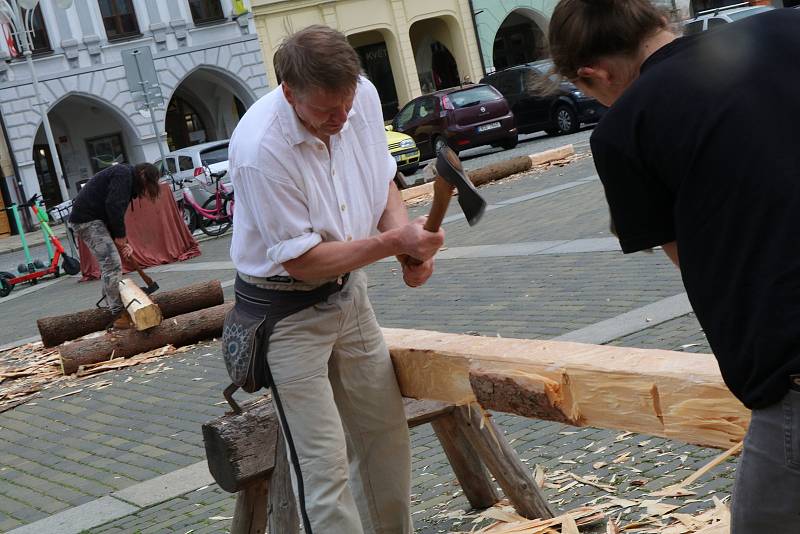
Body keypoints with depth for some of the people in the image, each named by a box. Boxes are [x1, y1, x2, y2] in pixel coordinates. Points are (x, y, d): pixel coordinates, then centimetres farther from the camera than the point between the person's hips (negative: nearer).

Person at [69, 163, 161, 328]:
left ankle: (112, 305, 26)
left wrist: (123, 240, 4)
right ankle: (119, 315, -15)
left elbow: (116, 212, 18)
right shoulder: (124, 174, -9)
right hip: (87, 220, -11)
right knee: (112, 265, -15)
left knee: (109, 264, 18)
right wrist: (120, 235, -12)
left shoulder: (127, 180, 22)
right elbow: (113, 206, -21)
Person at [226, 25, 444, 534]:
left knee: (387, 436, 15)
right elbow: (299, 260, -22)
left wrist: (410, 241, -11)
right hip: (287, 312, -6)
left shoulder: (364, 95, -10)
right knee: (326, 465, -5)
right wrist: (393, 243, -25)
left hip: (348, 291, 7)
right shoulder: (261, 150, -30)